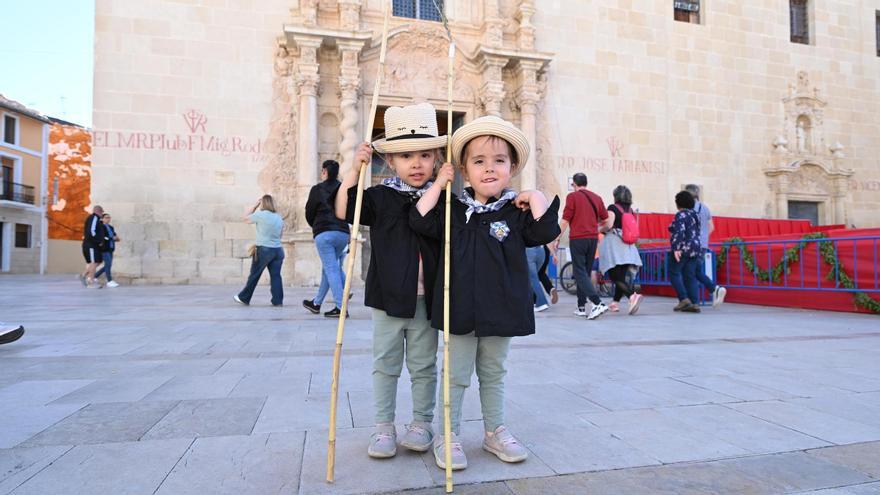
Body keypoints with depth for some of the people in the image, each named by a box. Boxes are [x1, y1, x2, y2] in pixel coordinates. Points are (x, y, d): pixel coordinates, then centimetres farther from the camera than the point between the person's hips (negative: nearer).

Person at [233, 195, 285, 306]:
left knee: (254, 275, 6)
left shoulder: (260, 214, -8)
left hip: (264, 249, -4)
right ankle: (278, 300, -1)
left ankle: (244, 298, 19)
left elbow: (245, 218, 7)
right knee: (275, 275, 2)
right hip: (278, 250, 5)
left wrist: (255, 206, 9)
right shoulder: (279, 217, 10)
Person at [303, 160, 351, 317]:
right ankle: (316, 303, 29)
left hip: (324, 233, -4)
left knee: (331, 269, -3)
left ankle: (341, 307, -10)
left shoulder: (317, 190, 0)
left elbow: (309, 213, 7)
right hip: (343, 233, 5)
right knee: (328, 268, 16)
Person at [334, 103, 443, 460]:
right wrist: (354, 170, -13)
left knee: (423, 365, 13)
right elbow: (343, 212, -7)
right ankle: (383, 426, 25)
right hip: (389, 296, 0)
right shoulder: (380, 196, -2)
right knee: (385, 364, 12)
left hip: (427, 299, 1)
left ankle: (421, 423, 29)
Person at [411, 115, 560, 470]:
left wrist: (536, 197, -11)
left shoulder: (516, 211, -1)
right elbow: (420, 221, -9)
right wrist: (438, 184, -9)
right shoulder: (453, 210, 0)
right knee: (456, 376, 9)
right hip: (460, 309, -1)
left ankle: (495, 432, 35)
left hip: (500, 309, 1)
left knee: (493, 374, 19)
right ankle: (448, 436, 24)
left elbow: (545, 233, -12)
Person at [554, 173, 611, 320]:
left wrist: (557, 239, 1)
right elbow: (606, 220, 13)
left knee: (580, 273, -5)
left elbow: (565, 220, -8)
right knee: (586, 272, 13)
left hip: (577, 238, -5)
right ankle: (581, 307, 17)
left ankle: (598, 303, -20)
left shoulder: (572, 196, -4)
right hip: (593, 238, 6)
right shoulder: (597, 197, 11)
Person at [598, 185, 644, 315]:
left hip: (613, 242, -6)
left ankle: (633, 296, -28)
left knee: (615, 276, -8)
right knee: (622, 276, 11)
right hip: (627, 246, 6)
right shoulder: (630, 210, 12)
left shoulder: (612, 208, -5)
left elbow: (609, 225, -17)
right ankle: (615, 302, 17)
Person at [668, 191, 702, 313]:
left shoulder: (681, 215, -10)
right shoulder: (694, 215, 16)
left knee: (674, 273, 2)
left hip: (682, 250, -8)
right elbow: (697, 233, 20)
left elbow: (679, 232, -21)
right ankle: (694, 303, 2)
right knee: (690, 276, 6)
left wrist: (676, 248, -26)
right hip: (695, 248, 8)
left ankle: (684, 299, -6)